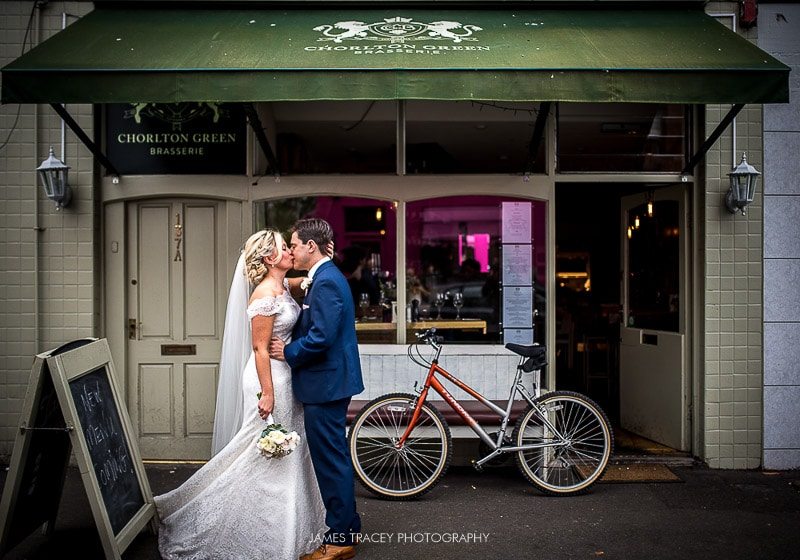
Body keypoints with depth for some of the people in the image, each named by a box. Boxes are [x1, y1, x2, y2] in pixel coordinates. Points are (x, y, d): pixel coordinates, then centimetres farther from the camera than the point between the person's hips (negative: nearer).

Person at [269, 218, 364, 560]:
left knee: (330, 461, 0)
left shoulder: (326, 281, -19)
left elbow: (321, 336, -25)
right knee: (335, 458, 19)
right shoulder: (326, 277, 14)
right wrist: (291, 346, 7)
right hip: (329, 381, 11)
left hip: (326, 383, -11)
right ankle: (347, 526, 32)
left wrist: (288, 352, -12)